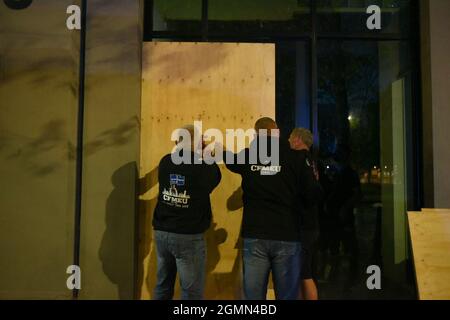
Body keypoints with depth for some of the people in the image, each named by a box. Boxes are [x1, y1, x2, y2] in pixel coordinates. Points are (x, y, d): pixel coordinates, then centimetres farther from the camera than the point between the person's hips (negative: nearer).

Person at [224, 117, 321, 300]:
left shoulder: (246, 156, 2)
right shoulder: (296, 157, -4)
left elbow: (230, 161, 25)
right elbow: (311, 195, -3)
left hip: (254, 235, 1)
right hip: (287, 236, -1)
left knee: (253, 295, 9)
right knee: (287, 295, 11)